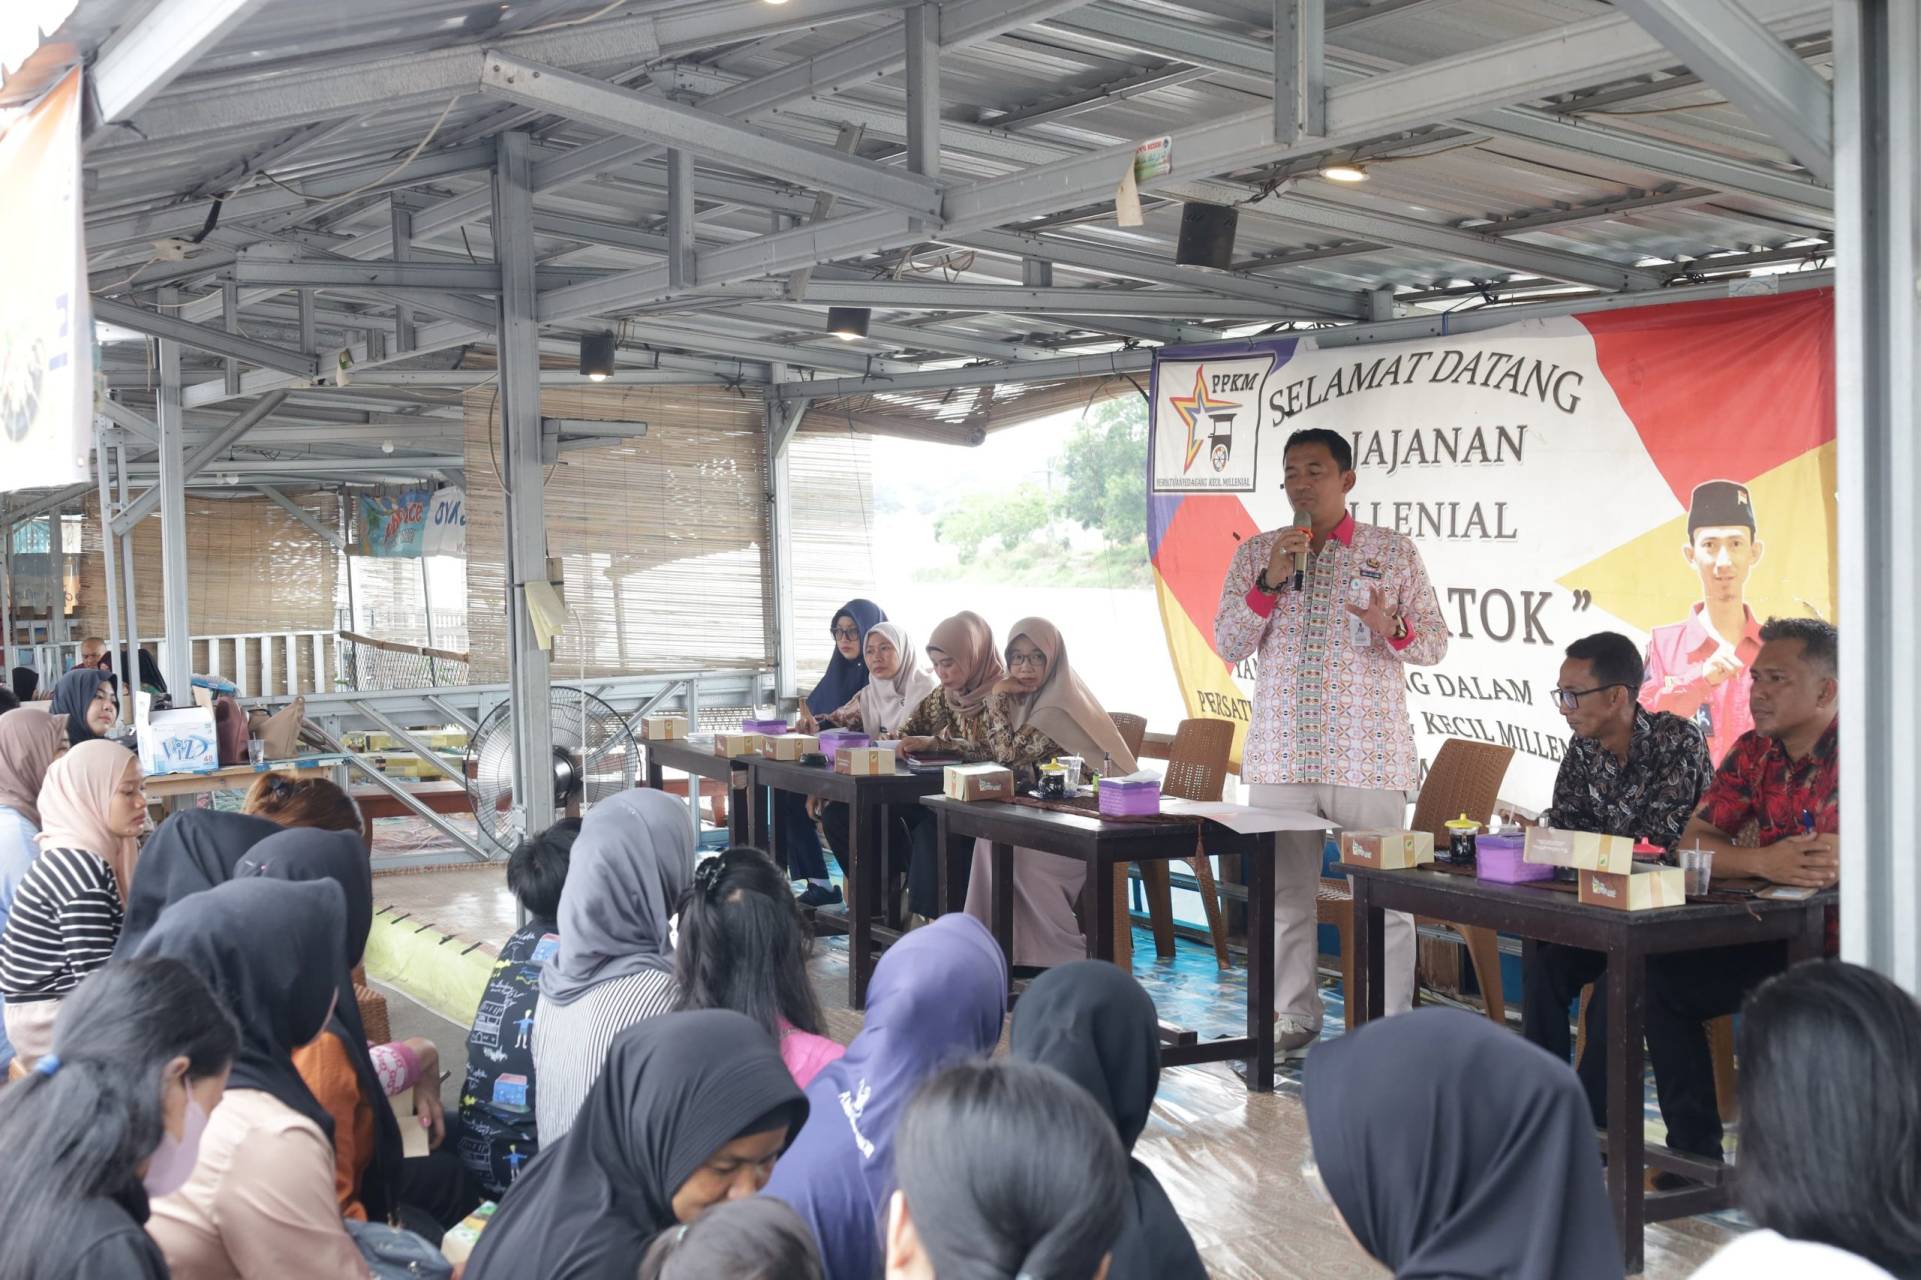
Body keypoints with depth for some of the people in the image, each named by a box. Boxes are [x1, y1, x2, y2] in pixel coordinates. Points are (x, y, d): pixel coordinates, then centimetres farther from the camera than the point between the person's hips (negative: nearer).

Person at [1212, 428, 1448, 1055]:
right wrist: (1269, 581, -10)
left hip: (1370, 756, -2)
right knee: (1286, 892, 7)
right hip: (1280, 753, 2)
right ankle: (1296, 1020, 19)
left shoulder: (1393, 551, 5)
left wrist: (1391, 628, -17)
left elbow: (1435, 644, 5)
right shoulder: (1256, 553, 10)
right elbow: (1227, 645, 4)